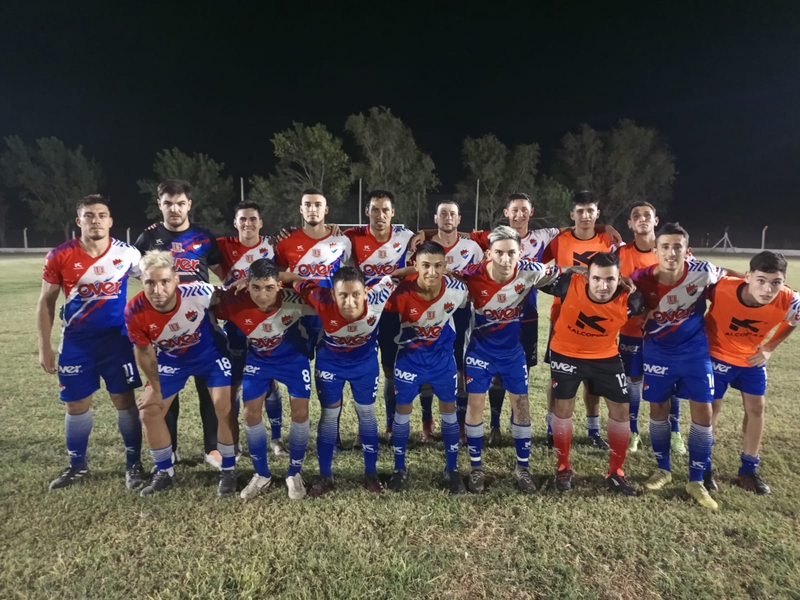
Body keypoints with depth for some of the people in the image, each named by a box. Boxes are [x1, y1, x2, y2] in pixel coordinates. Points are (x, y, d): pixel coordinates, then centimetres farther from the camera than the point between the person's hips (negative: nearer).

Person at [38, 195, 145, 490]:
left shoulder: (127, 254, -7)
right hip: (76, 342, 1)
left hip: (117, 339, -1)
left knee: (124, 400, 2)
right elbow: (46, 302, 1)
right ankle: (77, 466, 30)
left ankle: (134, 463, 17)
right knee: (76, 404, 11)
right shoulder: (59, 256, -7)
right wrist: (44, 347, -1)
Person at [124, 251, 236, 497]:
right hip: (171, 360, 3)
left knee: (225, 408, -10)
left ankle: (228, 471, 11)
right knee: (149, 412, 2)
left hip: (211, 353, -2)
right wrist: (154, 388, -1)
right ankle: (165, 473, 24)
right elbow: (144, 352, -10)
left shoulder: (199, 293, -36)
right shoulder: (135, 311, -28)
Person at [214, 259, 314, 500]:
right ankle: (262, 475, 24)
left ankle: (294, 474, 19)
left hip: (293, 356, -1)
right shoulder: (235, 303, -32)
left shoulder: (293, 300, -36)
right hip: (258, 358, 2)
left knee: (300, 412, -4)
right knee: (251, 413, 1)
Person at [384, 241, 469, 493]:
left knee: (449, 410, 8)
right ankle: (399, 469, 25)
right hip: (410, 356, -1)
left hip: (443, 356, 2)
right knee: (403, 410, 7)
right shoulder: (402, 293, -29)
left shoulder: (458, 290, -22)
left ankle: (452, 470, 25)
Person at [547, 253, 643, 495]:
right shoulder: (569, 284, -30)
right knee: (563, 407, 4)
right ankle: (563, 468, 24)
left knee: (621, 408, 5)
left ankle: (615, 472, 25)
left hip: (606, 356, 2)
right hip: (565, 353, -2)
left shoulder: (628, 300, -25)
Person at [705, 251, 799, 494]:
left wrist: (770, 348, -4)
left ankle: (748, 471, 27)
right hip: (717, 354, -3)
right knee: (711, 407, 3)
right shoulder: (722, 288, -36)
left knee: (756, 407, 9)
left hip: (753, 358, 4)